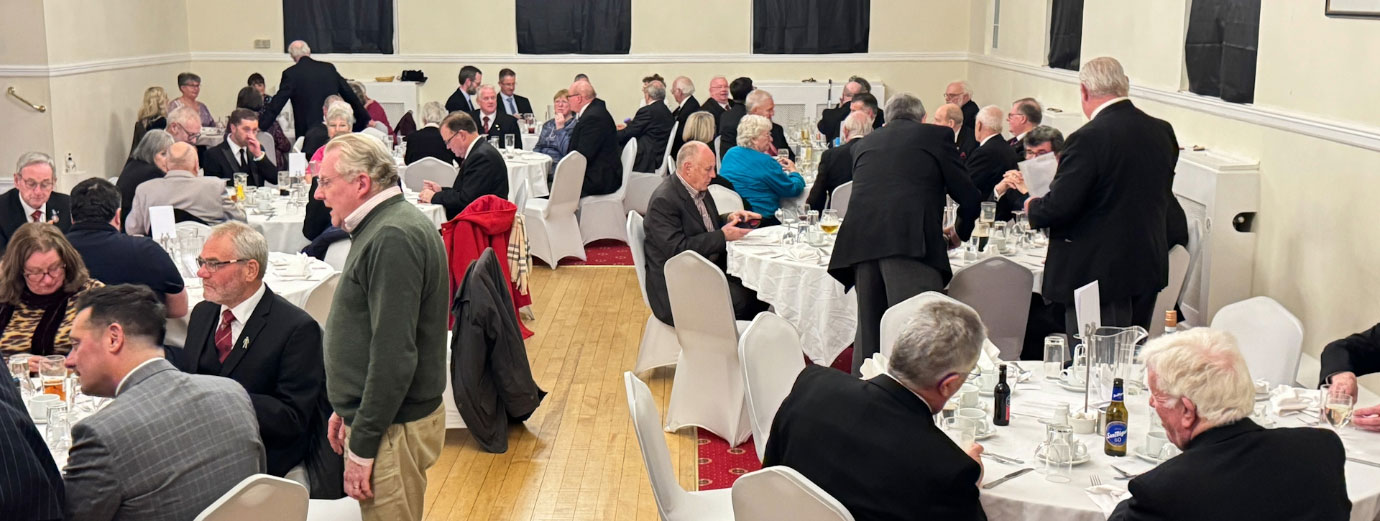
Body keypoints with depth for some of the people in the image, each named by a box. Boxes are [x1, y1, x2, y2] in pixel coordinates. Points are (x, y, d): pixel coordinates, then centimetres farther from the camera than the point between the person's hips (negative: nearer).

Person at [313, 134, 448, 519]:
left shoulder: (393, 238, -21)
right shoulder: (386, 227, 12)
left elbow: (394, 355, -25)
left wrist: (362, 446, -21)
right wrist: (348, 410, 18)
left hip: (393, 429, -10)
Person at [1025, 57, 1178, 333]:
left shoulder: (1088, 139, -20)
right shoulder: (1163, 132, 3)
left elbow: (1058, 207, -20)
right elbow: (1161, 196, 14)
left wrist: (1033, 207, 1)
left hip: (1099, 275, -7)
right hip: (1149, 268, 8)